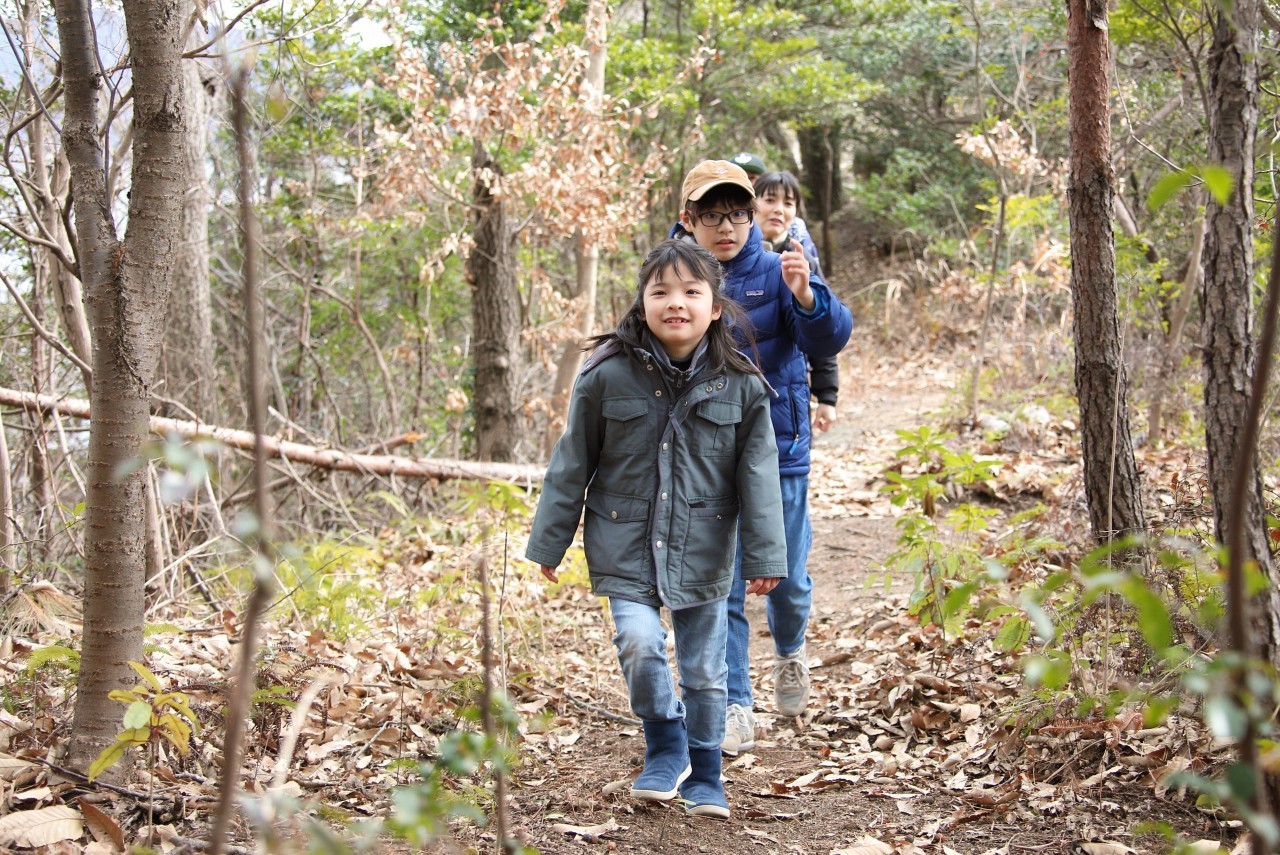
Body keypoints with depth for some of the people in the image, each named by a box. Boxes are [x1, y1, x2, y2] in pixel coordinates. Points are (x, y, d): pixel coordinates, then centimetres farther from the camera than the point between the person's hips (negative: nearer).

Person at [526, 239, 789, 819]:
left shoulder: (740, 385, -5)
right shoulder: (609, 375, -8)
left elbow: (757, 475, -1)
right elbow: (572, 463, 0)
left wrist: (765, 556, -4)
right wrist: (550, 541, 3)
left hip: (703, 552, 1)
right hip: (627, 547, -1)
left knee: (704, 671, 9)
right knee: (639, 645, -19)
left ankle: (703, 777, 31)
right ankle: (667, 750, 8)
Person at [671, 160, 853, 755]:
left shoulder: (775, 274, -5)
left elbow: (830, 339, -18)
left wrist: (805, 295, -36)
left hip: (777, 449, 0)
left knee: (786, 577, 10)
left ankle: (789, 652, 43)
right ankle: (735, 711, 10)